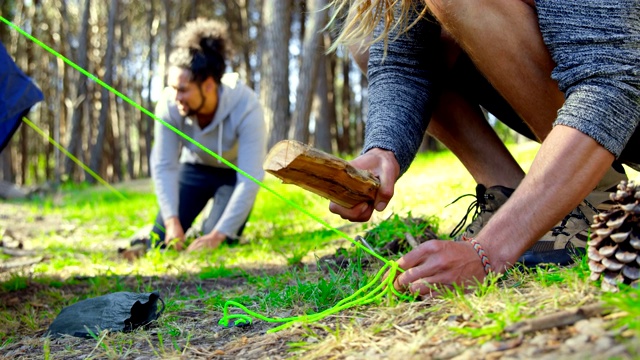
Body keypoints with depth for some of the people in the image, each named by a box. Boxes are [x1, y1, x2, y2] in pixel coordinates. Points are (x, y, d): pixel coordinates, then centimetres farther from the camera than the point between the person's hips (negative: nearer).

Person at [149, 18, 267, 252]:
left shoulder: (246, 108, -36)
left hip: (235, 173, -3)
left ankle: (216, 226, 18)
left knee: (216, 246, -17)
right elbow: (163, 165, -22)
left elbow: (250, 181, -35)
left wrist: (218, 235, -37)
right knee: (160, 241, -5)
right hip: (195, 169, 3)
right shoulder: (169, 104, -28)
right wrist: (172, 222, -31)